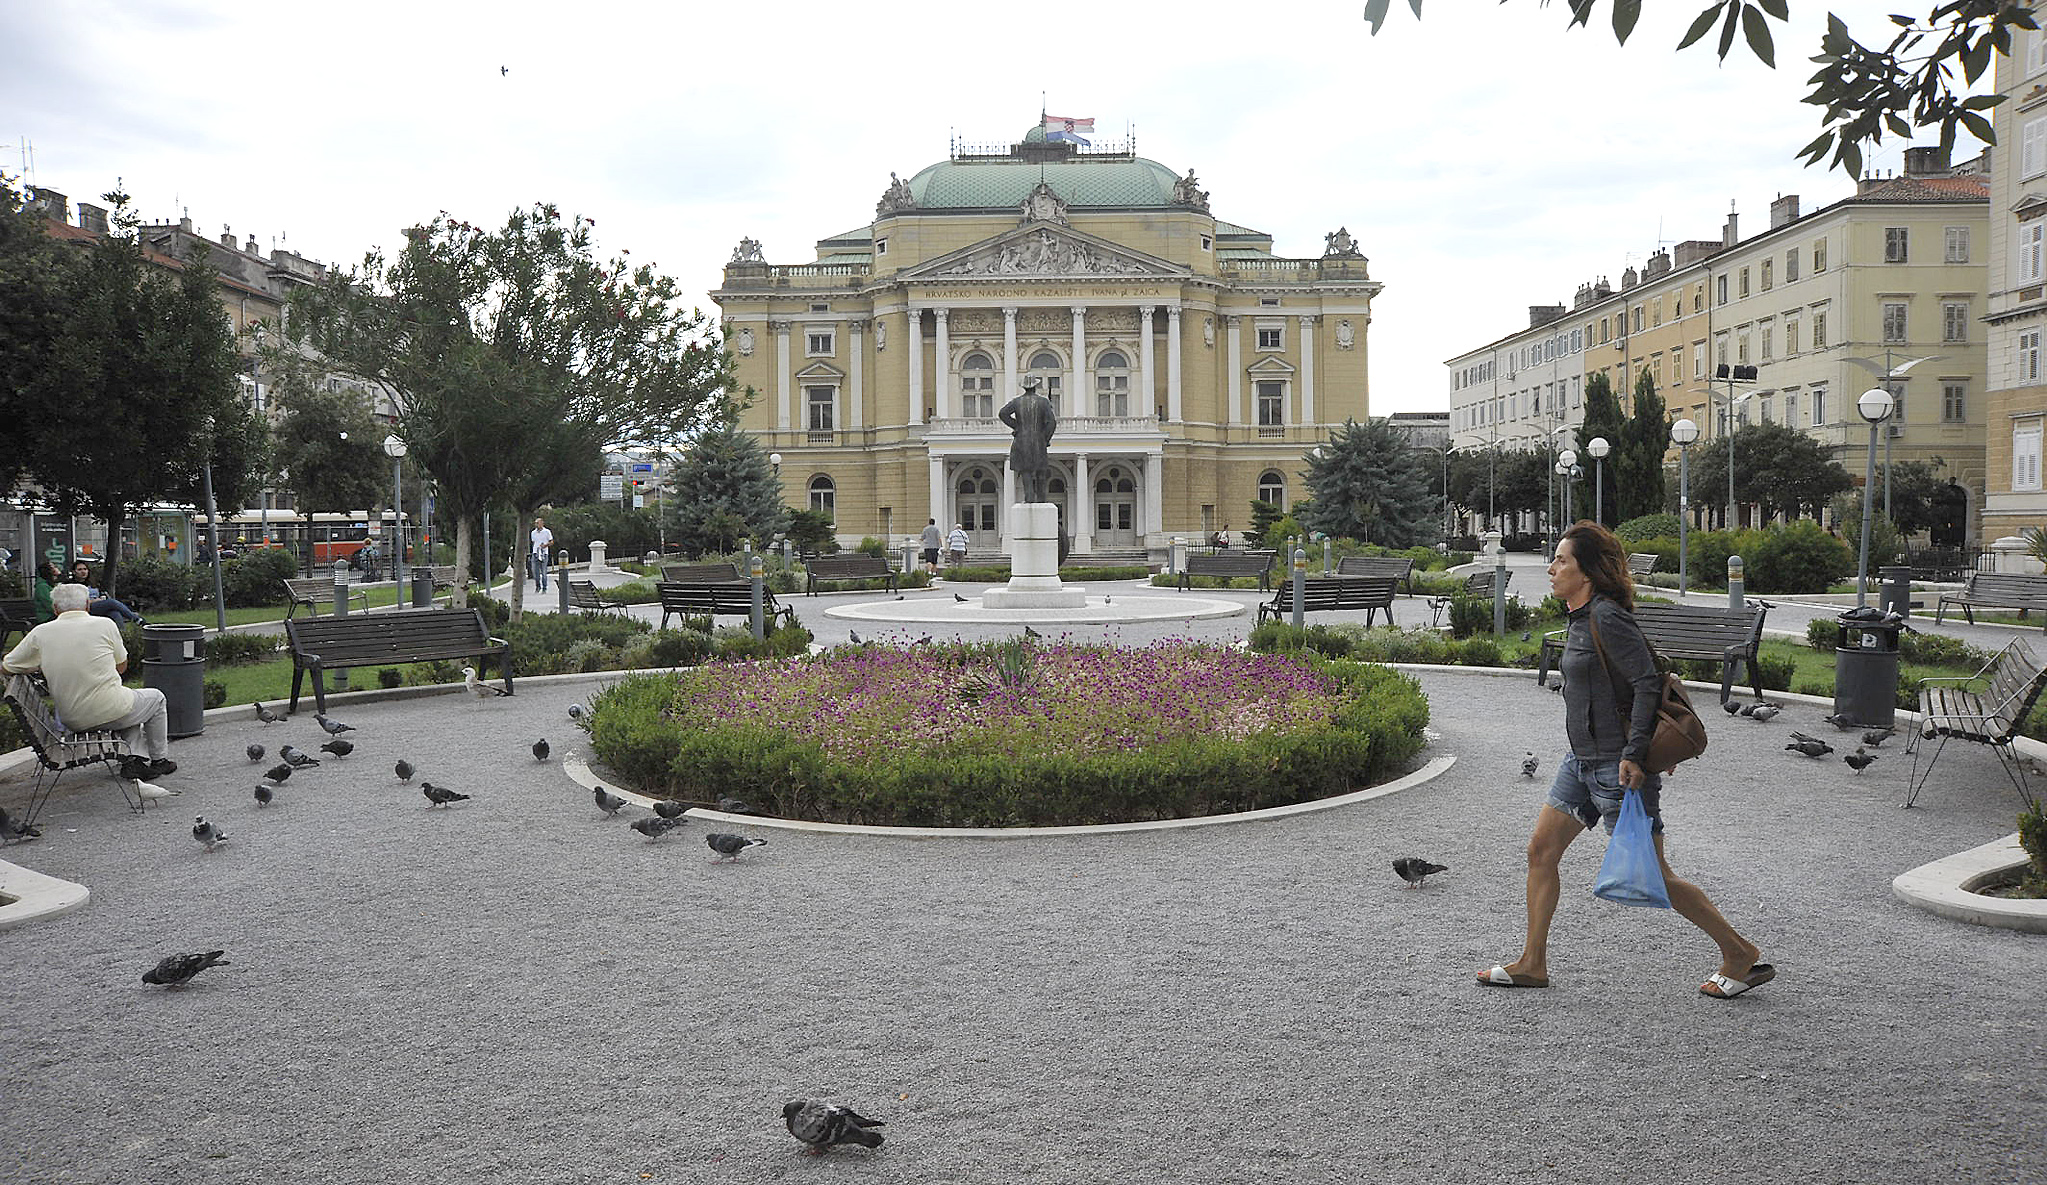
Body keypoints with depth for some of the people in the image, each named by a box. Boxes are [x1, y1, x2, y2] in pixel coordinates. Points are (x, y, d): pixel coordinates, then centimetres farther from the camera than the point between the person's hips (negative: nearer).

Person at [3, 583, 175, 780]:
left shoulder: (40, 633, -2)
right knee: (156, 698, 28)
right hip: (110, 713, -4)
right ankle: (159, 760, 31)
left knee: (131, 704, 34)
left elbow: (6, 667, 7)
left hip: (72, 721, 5)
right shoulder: (105, 625, -8)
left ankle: (135, 758, 21)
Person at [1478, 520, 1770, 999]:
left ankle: (1741, 955, 17)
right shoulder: (1582, 617, 11)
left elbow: (1647, 684, -22)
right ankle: (1533, 963, 17)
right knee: (1540, 850, 8)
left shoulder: (1607, 618, -18)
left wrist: (1633, 755, -25)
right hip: (1582, 761, 10)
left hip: (1617, 766, -10)